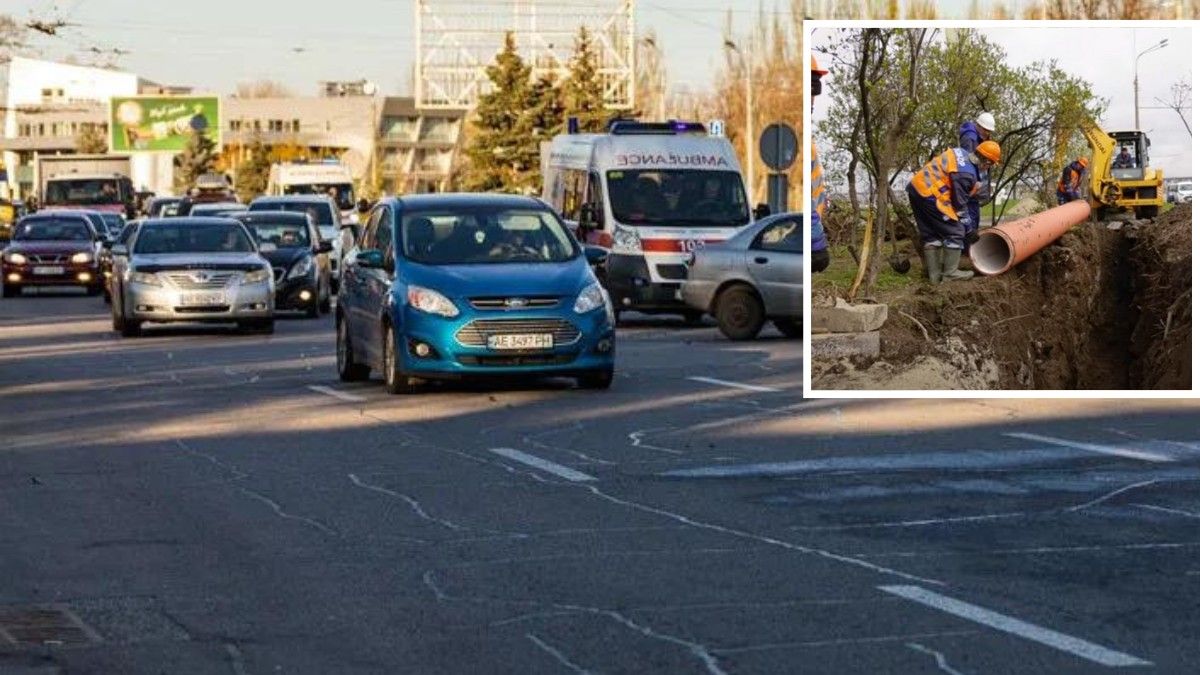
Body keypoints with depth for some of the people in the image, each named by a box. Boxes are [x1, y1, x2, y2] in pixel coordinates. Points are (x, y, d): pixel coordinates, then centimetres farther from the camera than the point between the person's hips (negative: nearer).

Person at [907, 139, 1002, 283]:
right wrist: (968, 227, 2)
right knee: (954, 232, -2)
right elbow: (959, 204, -10)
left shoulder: (960, 153, 7)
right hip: (929, 195, -10)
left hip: (916, 188, 10)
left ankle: (934, 274, 16)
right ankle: (950, 272, 2)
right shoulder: (966, 174, -17)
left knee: (930, 234, 14)